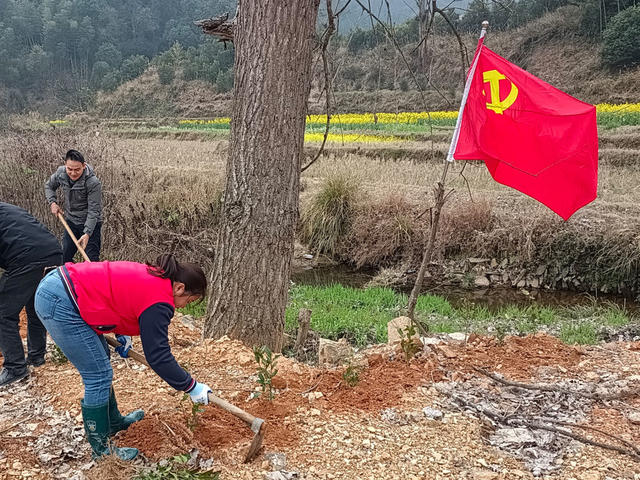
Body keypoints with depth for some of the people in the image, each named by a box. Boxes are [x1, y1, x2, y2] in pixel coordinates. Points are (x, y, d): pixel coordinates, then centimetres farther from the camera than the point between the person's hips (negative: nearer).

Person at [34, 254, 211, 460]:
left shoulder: (150, 275, 11)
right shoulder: (158, 303, -15)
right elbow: (158, 356, -13)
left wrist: (122, 334, 21)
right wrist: (192, 387, -4)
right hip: (60, 304, -11)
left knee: (100, 361, 22)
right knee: (99, 377, -2)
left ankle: (114, 422, 38)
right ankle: (100, 448, 12)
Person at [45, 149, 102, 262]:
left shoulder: (93, 183, -27)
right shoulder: (61, 172, -9)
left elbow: (93, 211, -25)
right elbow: (49, 186, 14)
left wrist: (87, 233, -32)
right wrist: (53, 202, -2)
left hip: (90, 223, -6)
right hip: (71, 221, 6)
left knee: (92, 259, -8)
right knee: (64, 257, 12)